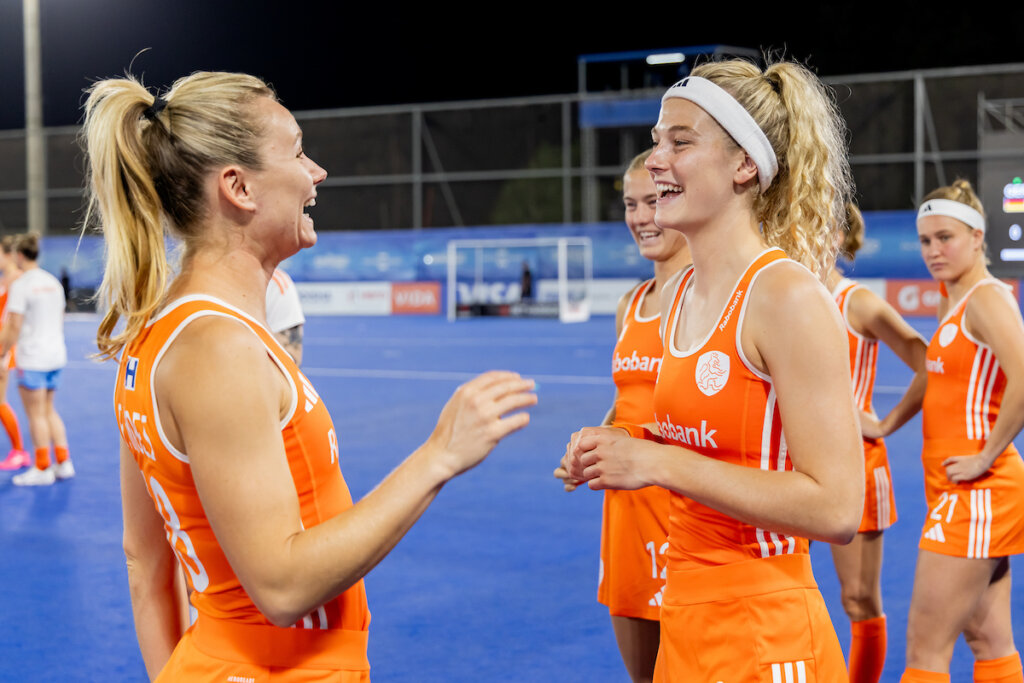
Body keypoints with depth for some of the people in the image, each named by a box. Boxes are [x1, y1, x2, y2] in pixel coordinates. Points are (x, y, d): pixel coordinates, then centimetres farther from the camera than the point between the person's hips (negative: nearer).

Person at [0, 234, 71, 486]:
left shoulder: (20, 285, -14)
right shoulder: (53, 282, 9)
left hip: (32, 359, -8)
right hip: (56, 354, 8)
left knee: (36, 414, 1)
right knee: (49, 410, 17)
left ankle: (43, 469, 7)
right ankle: (63, 463, 16)